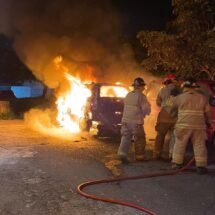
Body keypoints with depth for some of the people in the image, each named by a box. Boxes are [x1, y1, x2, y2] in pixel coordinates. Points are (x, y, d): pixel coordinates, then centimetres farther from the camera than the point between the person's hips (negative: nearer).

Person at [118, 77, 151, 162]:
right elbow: (147, 110, -11)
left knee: (126, 137, 7)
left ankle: (122, 153, -8)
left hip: (126, 120, 5)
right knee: (140, 139, 9)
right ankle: (139, 156, 16)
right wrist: (148, 105, 10)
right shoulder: (141, 96, -10)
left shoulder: (128, 95, 10)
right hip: (136, 121, -5)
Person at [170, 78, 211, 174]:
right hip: (199, 126, 1)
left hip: (184, 125, -1)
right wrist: (207, 121, 21)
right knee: (199, 146, 4)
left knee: (179, 145, 11)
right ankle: (201, 166, 2)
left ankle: (177, 163, 17)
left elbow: (172, 106, 12)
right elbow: (207, 112, 7)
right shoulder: (202, 97, 6)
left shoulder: (180, 97, -1)